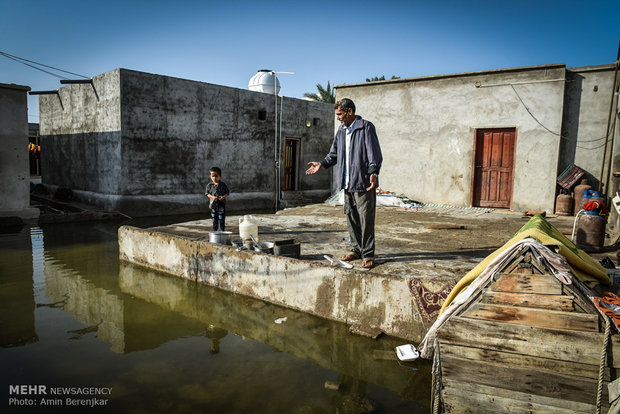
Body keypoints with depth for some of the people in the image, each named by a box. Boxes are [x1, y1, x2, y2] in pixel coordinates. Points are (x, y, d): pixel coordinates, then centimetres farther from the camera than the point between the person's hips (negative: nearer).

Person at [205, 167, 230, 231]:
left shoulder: (223, 185, -1)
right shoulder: (209, 185, 0)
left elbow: (227, 192, 4)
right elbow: (207, 193, 3)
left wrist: (224, 197, -17)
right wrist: (212, 197, -15)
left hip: (221, 204, -1)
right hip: (213, 204, 1)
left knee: (221, 218, -2)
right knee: (214, 219, 11)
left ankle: (222, 230, 8)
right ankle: (214, 230, 22)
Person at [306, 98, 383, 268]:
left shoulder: (366, 127, -7)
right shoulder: (341, 130, 15)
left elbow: (374, 154, -14)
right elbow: (334, 154, 24)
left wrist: (373, 172, -28)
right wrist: (322, 164, 9)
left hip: (363, 183, -7)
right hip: (347, 183, 8)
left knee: (365, 219, -3)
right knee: (351, 217, 13)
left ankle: (368, 254, 6)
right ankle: (356, 249, 25)